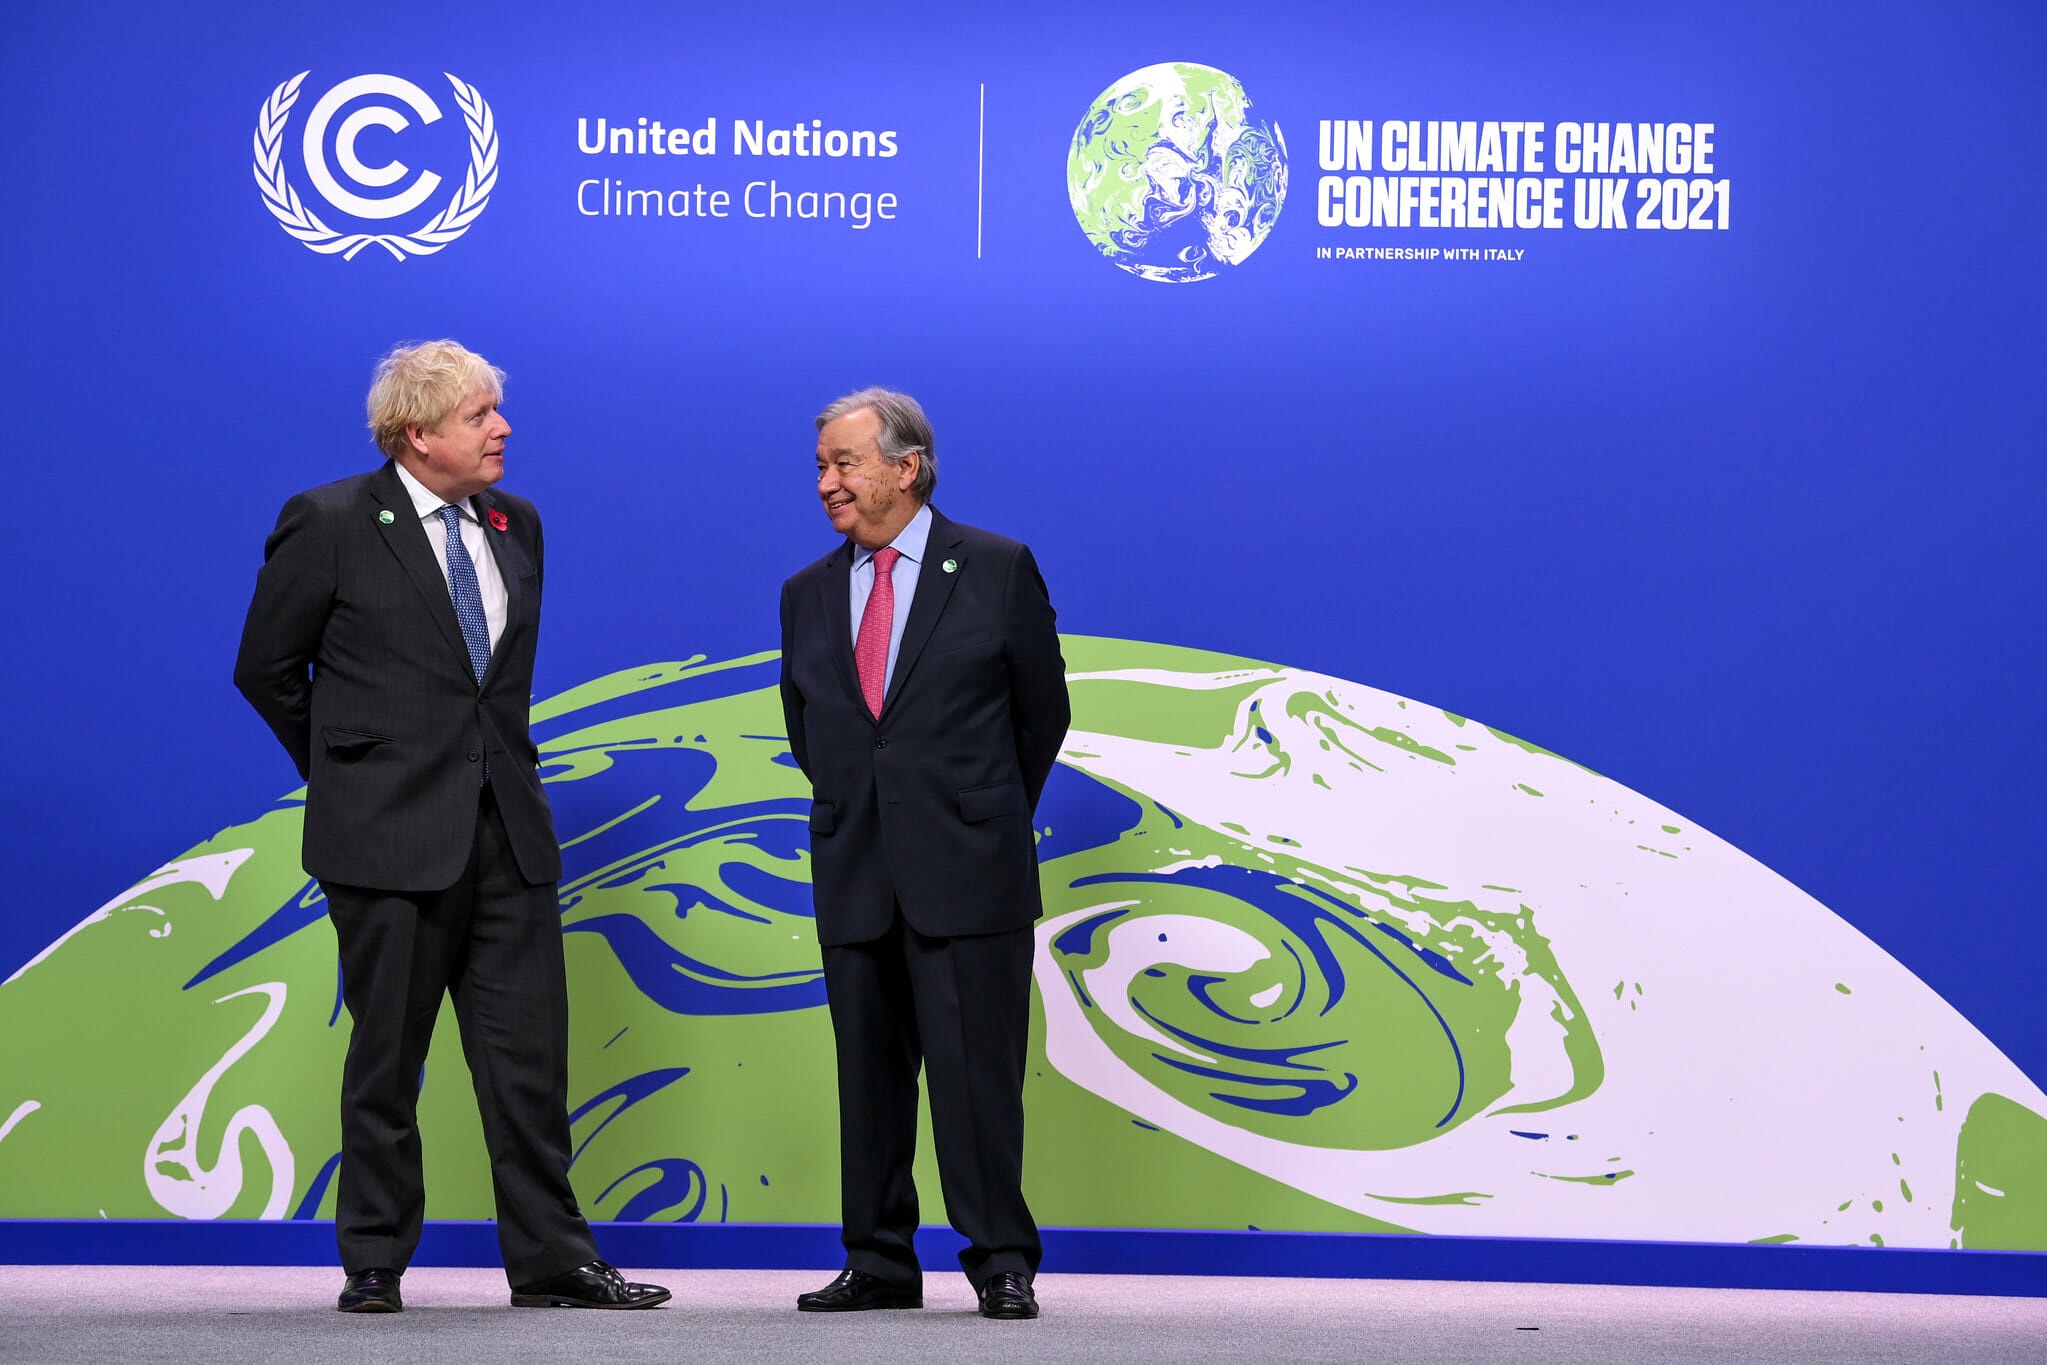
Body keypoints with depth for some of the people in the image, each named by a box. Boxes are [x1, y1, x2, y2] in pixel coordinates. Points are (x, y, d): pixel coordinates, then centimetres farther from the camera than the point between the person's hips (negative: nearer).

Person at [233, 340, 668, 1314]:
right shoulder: (329, 524, -6)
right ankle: (373, 1263, 15)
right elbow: (266, 669, 2)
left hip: (508, 832, 5)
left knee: (531, 1057, 3)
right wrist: (351, 769, 7)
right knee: (386, 1060, 4)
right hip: (390, 833, -5)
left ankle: (552, 1261, 9)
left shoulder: (518, 524, 11)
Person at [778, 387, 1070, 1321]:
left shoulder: (998, 570, -1)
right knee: (868, 1076, 8)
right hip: (855, 877, 4)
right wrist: (854, 807, 14)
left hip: (969, 870, -4)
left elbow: (1042, 710, 6)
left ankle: (1001, 1262, 3)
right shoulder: (808, 594, 10)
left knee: (978, 1071, -4)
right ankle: (878, 1263, 16)